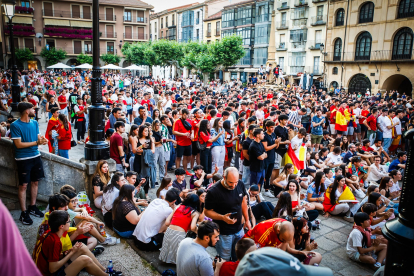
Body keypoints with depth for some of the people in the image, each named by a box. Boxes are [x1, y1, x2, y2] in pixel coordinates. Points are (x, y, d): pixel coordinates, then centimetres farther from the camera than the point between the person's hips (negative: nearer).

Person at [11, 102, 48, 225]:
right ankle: (24, 213, 9)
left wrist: (42, 140, -15)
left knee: (35, 182, 13)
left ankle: (32, 207, 28)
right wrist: (36, 142, -19)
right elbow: (18, 144, -15)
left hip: (36, 156, 6)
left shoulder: (34, 123, 7)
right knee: (23, 185, 0)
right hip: (23, 159, -6)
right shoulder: (15, 125, -12)